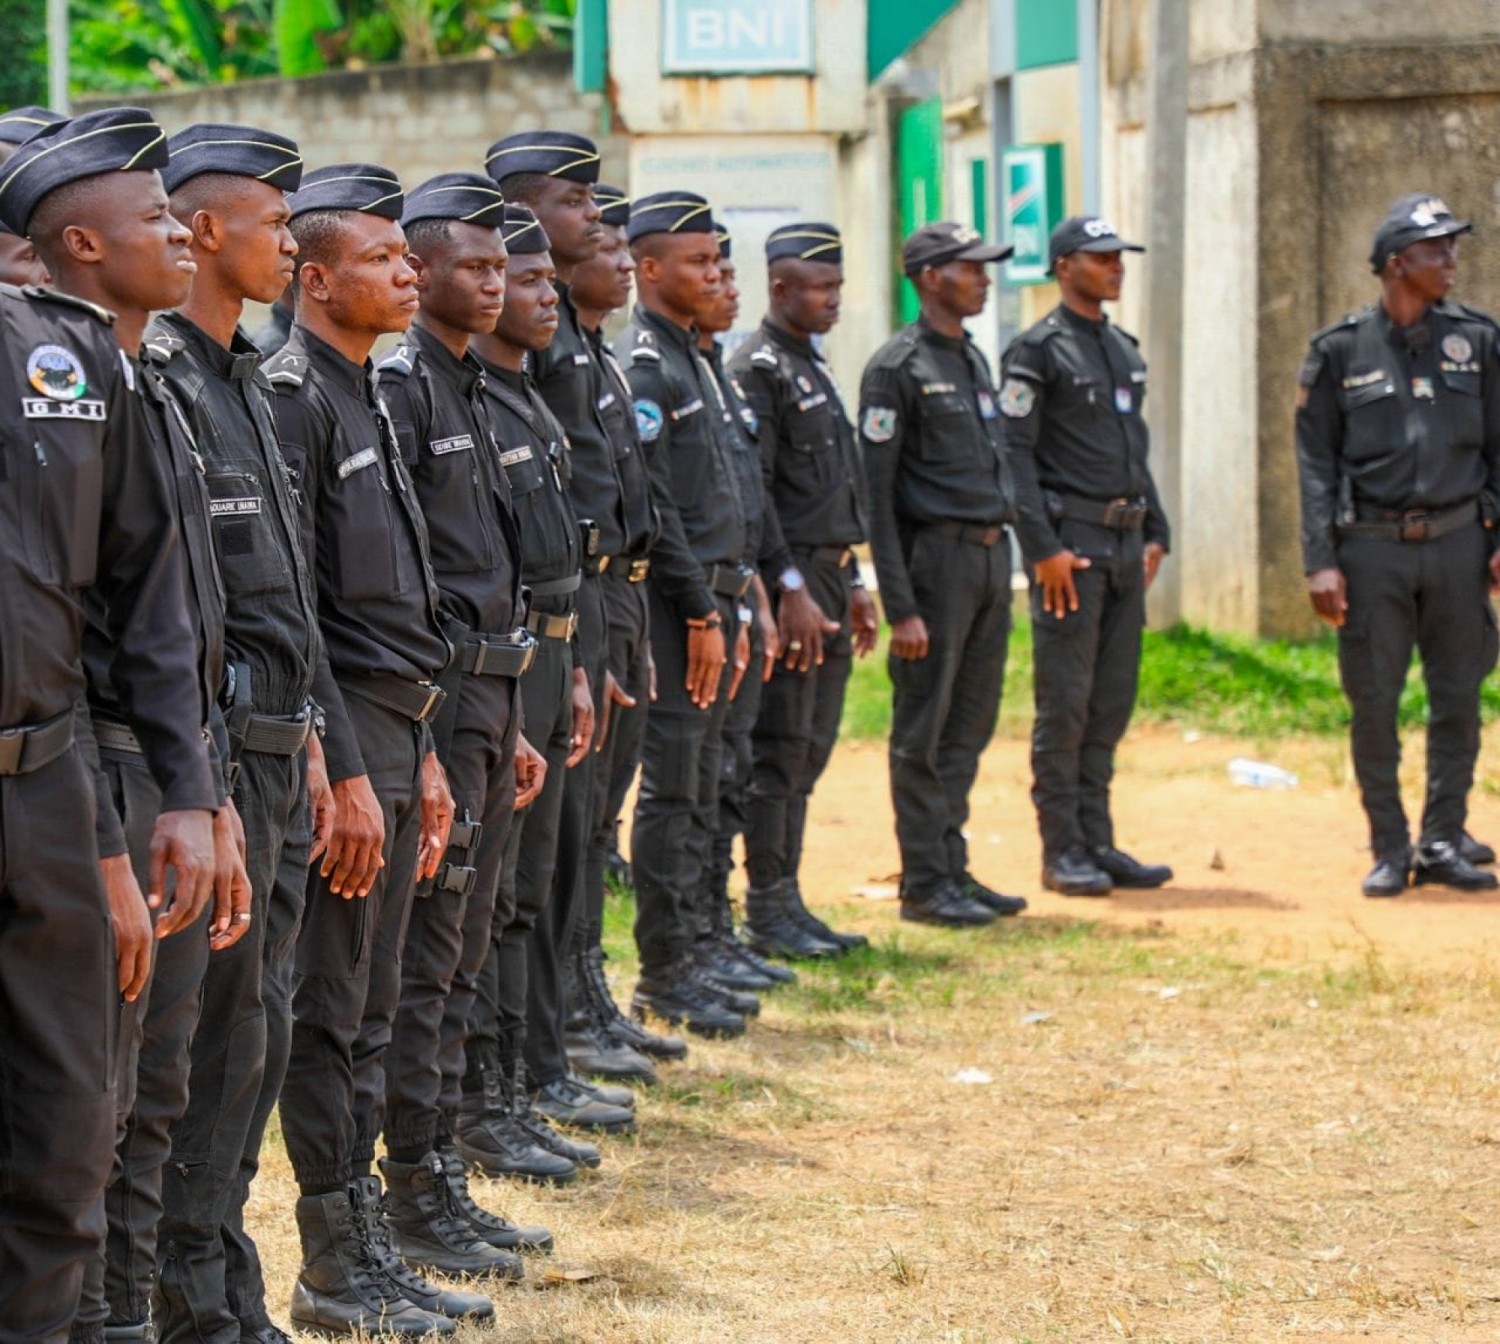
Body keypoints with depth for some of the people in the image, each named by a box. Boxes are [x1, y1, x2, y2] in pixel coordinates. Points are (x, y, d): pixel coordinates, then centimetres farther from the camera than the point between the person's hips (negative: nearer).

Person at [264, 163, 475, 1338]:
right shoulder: (290, 399, -13)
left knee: (370, 1012, 12)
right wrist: (346, 775, -19)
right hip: (338, 737, -9)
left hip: (393, 732, 9)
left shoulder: (367, 399, 16)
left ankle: (367, 1249, 17)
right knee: (331, 1012, -3)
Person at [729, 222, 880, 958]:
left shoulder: (814, 367, 17)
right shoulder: (758, 370, -12)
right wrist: (792, 589, -21)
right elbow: (751, 492, -18)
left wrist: (852, 583, 21)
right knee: (779, 752, -6)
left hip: (827, 578, 9)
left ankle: (788, 905, 16)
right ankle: (768, 912, -1)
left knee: (808, 750, 11)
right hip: (788, 583, -9)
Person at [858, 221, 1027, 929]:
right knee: (925, 732, -2)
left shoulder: (974, 360, 16)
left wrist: (1002, 559, 16)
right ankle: (925, 884, 3)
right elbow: (876, 491, -13)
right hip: (938, 558, -8)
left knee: (971, 724, 11)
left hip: (991, 555, 8)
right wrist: (900, 605, -18)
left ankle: (954, 870, 19)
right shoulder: (898, 367, -10)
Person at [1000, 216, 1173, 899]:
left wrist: (1155, 533, 15)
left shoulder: (1124, 350, 17)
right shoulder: (1038, 351, -8)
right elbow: (1014, 453, -13)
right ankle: (1062, 850, 0)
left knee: (1112, 701, 9)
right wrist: (1044, 548, -18)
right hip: (1071, 543, -8)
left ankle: (1097, 843, 14)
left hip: (1125, 545, 8)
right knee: (1065, 702, -5)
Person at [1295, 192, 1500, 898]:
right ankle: (1390, 849, 11)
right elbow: (1316, 463, 0)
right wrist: (1320, 563, -7)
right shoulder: (1340, 351, -1)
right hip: (1372, 547, -2)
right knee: (1373, 702, 1)